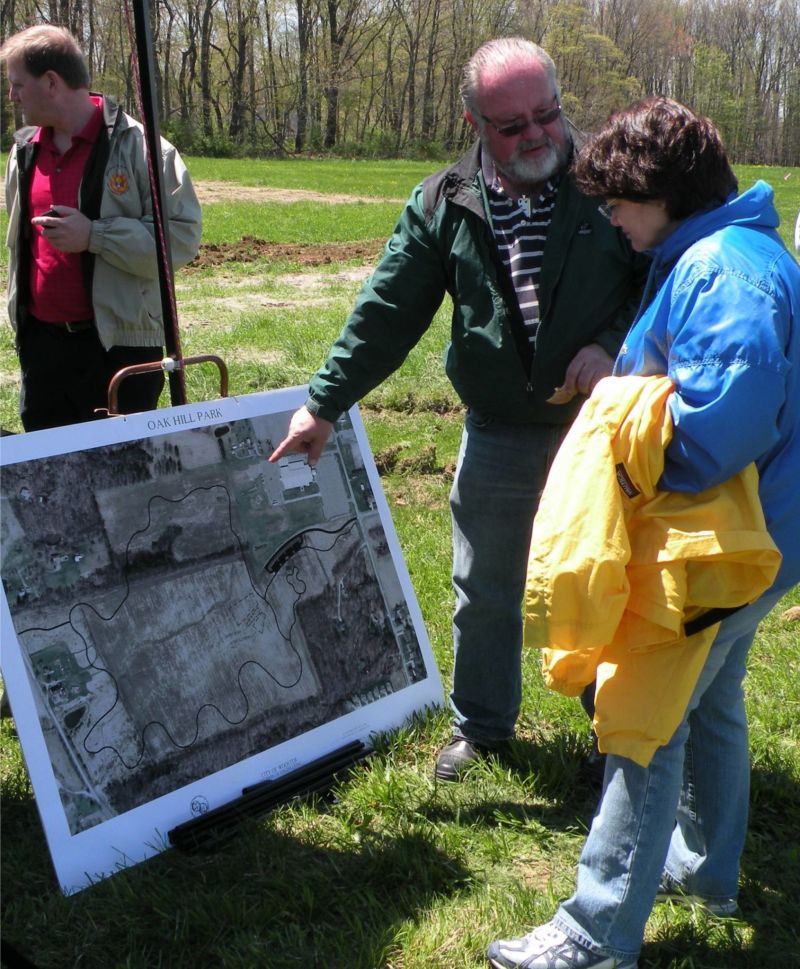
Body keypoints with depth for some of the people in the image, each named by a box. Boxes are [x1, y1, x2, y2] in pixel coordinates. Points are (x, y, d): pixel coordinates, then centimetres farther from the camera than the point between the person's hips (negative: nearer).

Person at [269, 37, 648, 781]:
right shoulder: (443, 205, -2)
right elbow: (387, 313, -1)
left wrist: (616, 346, -18)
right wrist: (325, 402, -3)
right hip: (498, 436, 2)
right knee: (484, 593, 15)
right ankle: (482, 725, 37)